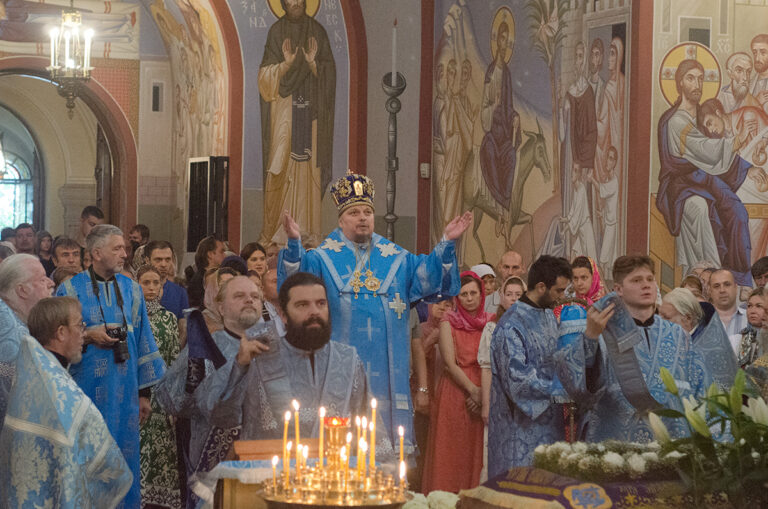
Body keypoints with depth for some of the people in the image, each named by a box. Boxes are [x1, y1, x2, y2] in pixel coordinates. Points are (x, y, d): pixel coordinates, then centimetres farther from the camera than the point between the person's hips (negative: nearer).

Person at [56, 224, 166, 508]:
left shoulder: (131, 290, 8)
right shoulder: (71, 290, -2)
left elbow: (143, 341, 10)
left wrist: (145, 392, 8)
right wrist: (87, 336, -17)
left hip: (124, 394, 3)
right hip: (86, 390, -3)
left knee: (124, 457, 5)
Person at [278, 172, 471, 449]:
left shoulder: (395, 258, 15)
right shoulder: (324, 258, 6)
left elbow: (426, 274, 6)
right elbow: (299, 275, -11)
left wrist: (447, 243, -8)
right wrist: (294, 242, -29)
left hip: (387, 371, 3)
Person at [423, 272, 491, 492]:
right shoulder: (448, 323, 2)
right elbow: (450, 364, -5)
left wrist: (485, 393, -10)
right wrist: (473, 390, -15)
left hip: (484, 396, 2)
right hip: (455, 394, -2)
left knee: (479, 454, 2)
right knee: (453, 453, -3)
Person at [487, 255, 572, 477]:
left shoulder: (549, 315, 11)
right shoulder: (512, 325, -17)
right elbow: (517, 379, -21)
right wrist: (560, 390, -16)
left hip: (549, 421, 8)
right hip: (522, 426, -8)